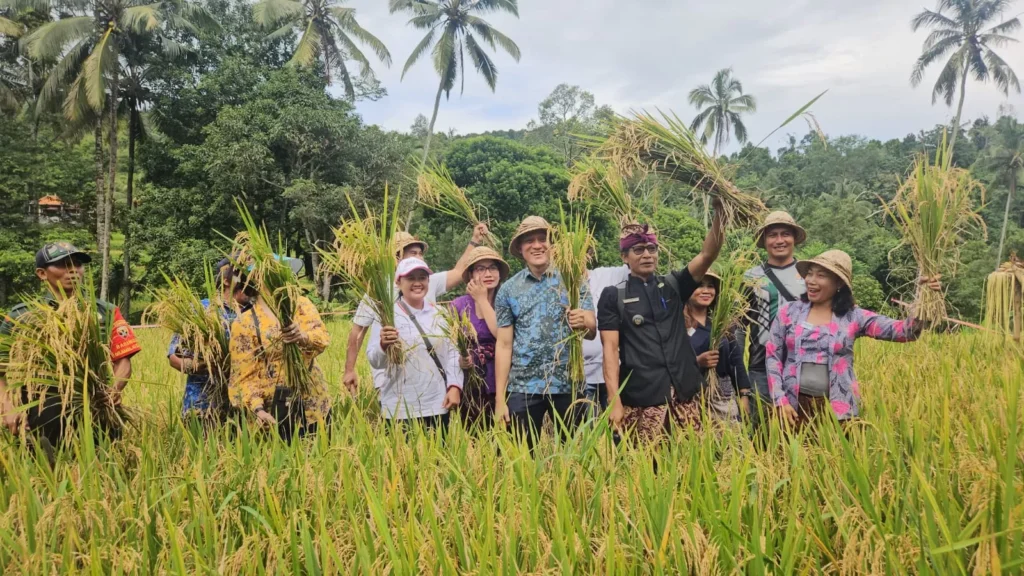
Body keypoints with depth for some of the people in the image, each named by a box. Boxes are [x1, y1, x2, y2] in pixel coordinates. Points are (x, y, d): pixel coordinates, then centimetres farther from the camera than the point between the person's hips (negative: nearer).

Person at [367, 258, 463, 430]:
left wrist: (455, 386, 1)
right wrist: (383, 346, -30)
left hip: (438, 404, 4)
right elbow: (375, 361, -10)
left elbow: (452, 351, 12)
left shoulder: (438, 313, 8)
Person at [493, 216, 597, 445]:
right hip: (522, 388, 1)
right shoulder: (508, 290, 4)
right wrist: (500, 398, 0)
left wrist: (583, 324, -25)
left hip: (567, 385, 0)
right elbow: (504, 345, 4)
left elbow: (592, 332, -1)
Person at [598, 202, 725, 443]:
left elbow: (707, 255, -1)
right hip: (641, 397, -3)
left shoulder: (674, 286, 12)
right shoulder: (613, 296, 4)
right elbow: (610, 348, -4)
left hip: (685, 391, 3)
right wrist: (615, 401, -12)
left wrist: (719, 215, -17)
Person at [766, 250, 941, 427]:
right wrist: (780, 400, -5)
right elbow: (773, 356, 2)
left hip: (838, 409, 0)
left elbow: (904, 331, -7)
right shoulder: (789, 312, 1)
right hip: (795, 406, 1)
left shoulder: (853, 316, 0)